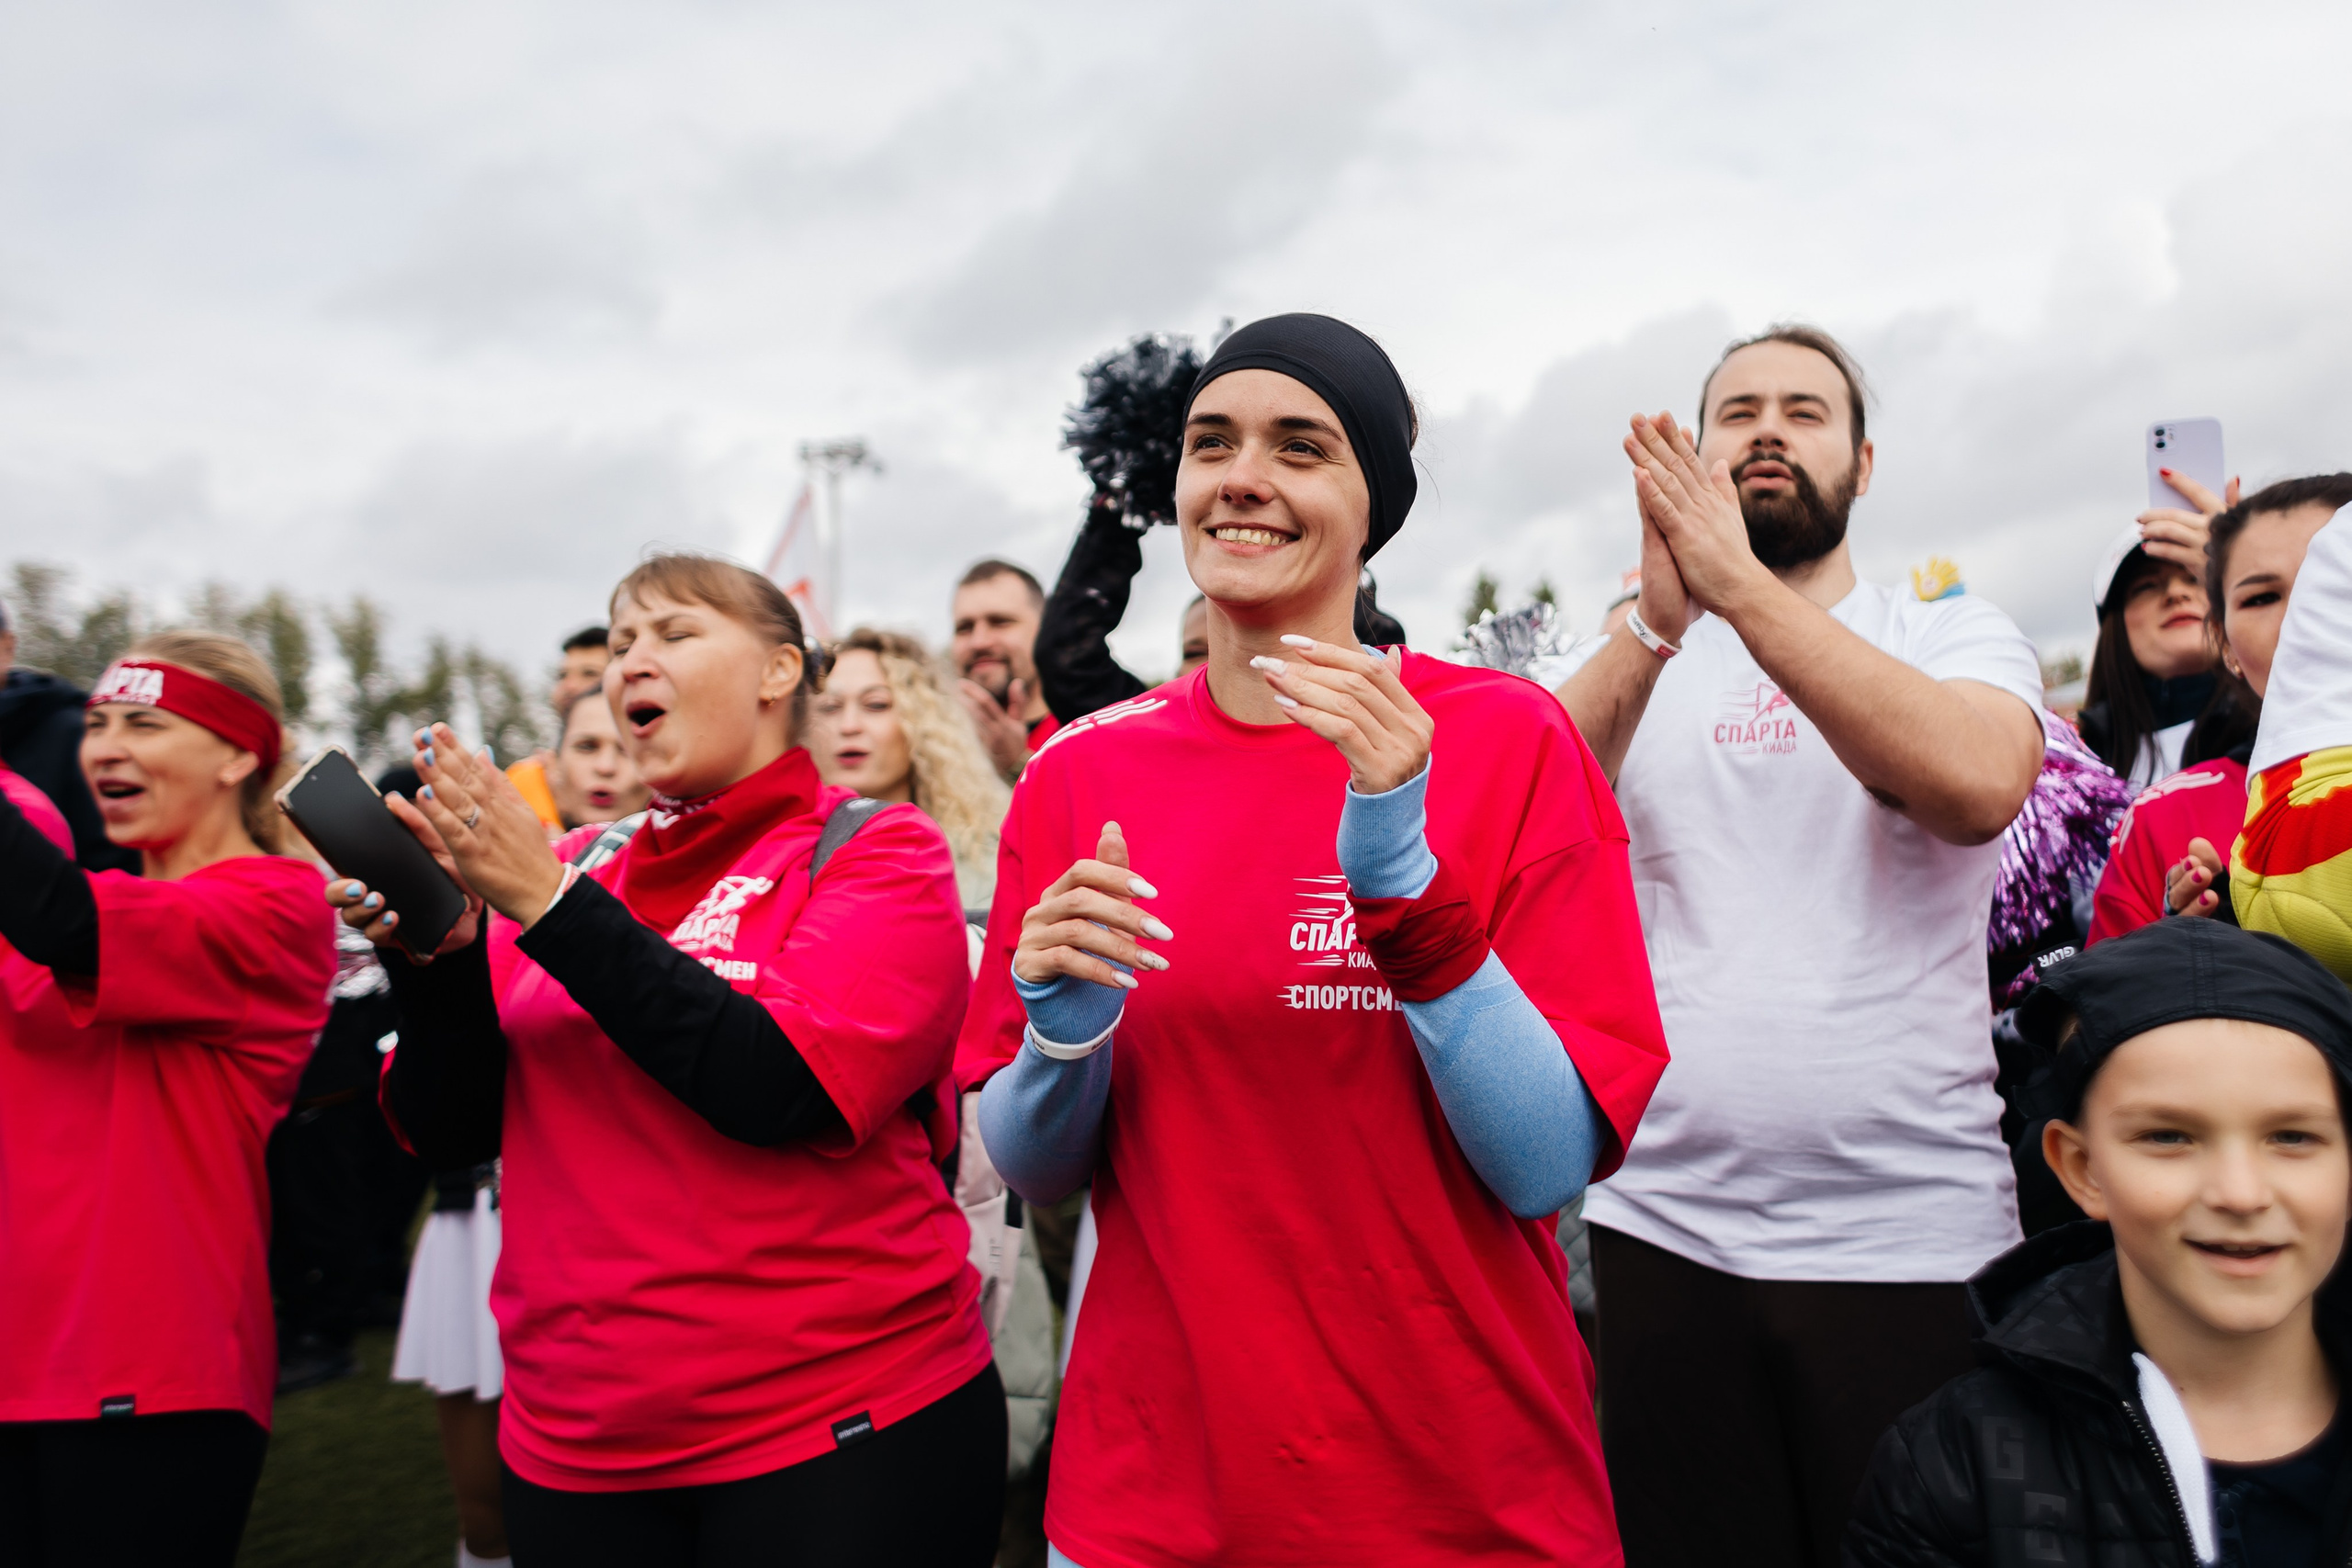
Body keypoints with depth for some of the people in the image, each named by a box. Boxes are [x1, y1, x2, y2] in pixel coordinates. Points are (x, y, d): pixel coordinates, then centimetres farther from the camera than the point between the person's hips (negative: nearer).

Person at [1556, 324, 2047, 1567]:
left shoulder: (1954, 635, 4)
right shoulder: (1632, 661, 8)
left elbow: (1979, 782, -19)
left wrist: (1737, 584, -21)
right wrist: (1659, 622, -23)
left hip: (1913, 1237, -1)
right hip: (1663, 1229, 2)